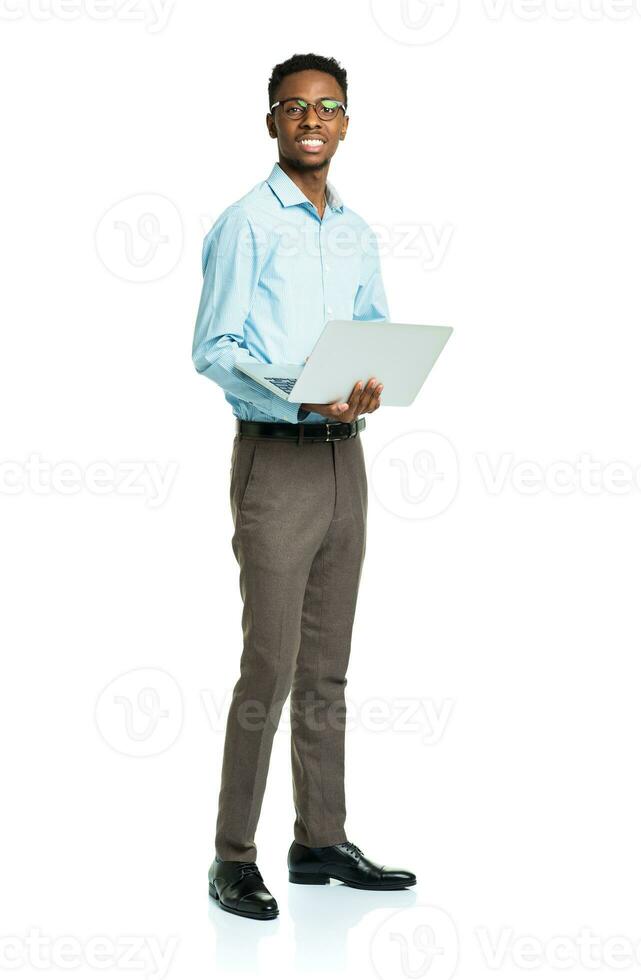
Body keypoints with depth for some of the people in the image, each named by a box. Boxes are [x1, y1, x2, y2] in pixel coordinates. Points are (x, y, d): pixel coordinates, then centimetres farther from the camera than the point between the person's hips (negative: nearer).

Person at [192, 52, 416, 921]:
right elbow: (212, 349, -11)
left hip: (344, 457, 7)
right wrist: (301, 401, -23)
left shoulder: (358, 235, 13)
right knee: (270, 664, -8)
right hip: (276, 457, -6)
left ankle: (322, 841, 20)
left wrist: (374, 386, -6)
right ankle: (234, 857, 1)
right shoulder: (246, 224, -6)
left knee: (326, 666, 11)